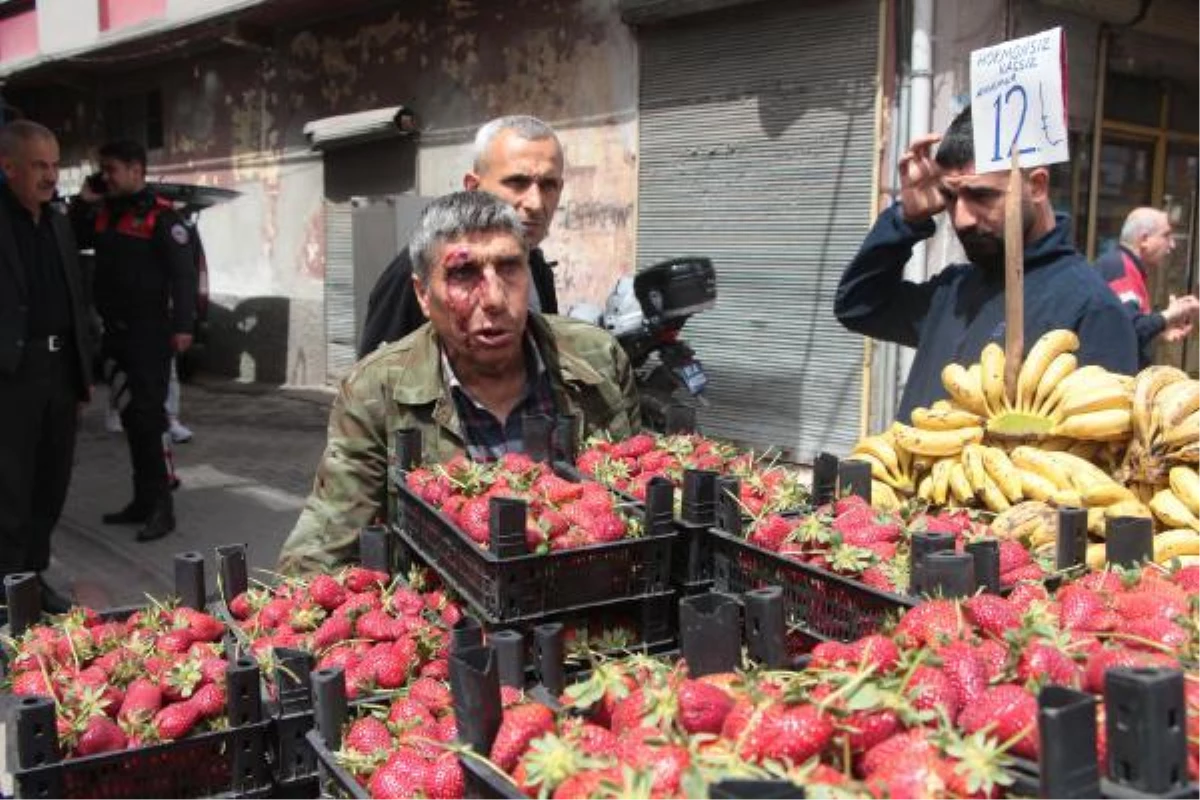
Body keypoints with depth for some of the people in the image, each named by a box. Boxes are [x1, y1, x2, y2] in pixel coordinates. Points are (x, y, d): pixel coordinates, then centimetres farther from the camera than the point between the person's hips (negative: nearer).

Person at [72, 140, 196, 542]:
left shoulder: (161, 217, -9)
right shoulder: (104, 214, 14)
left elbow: (183, 272, -14)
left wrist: (182, 325, -21)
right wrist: (84, 202, 7)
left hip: (149, 333, -8)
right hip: (115, 332, 8)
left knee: (148, 418, -8)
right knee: (131, 418, 12)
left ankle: (161, 507, -3)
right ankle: (144, 500, 20)